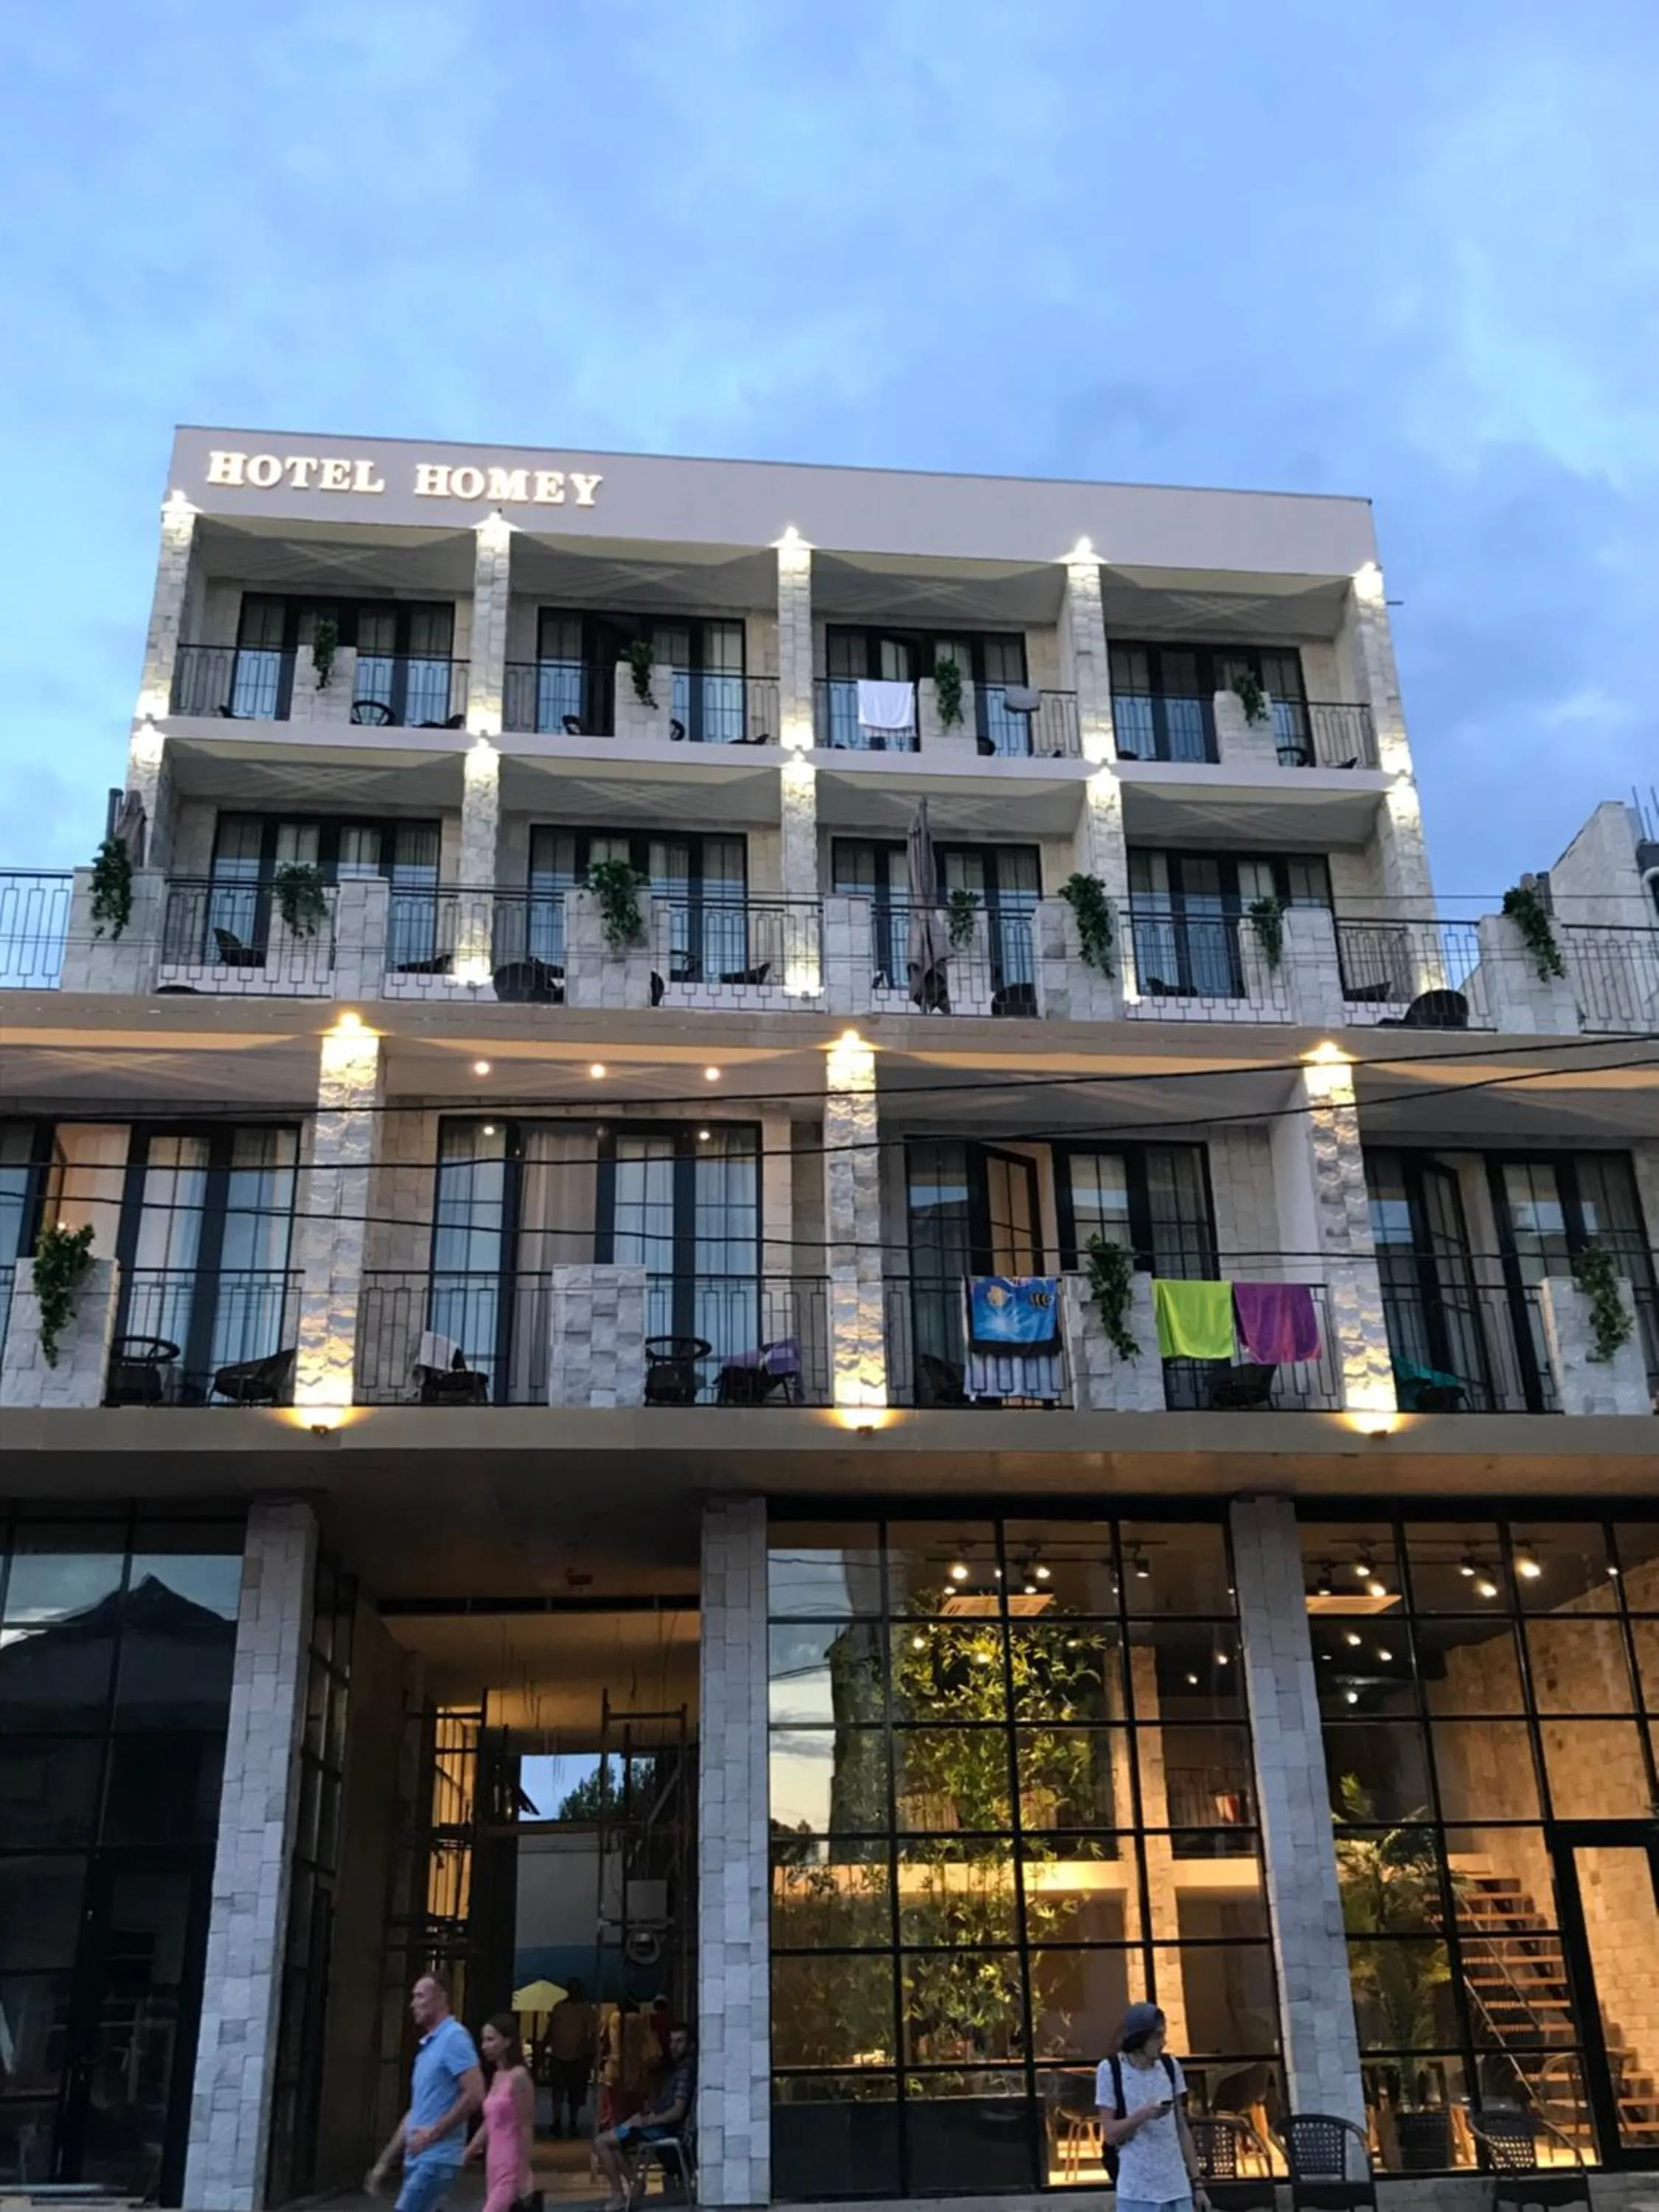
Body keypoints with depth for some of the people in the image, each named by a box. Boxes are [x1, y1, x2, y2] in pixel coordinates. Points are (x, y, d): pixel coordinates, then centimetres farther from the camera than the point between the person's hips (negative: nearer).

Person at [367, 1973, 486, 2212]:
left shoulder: (454, 2038, -10)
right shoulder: (428, 2045, 18)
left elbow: (474, 2095, -19)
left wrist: (434, 2133, -16)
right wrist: (385, 2161, 20)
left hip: (436, 2159, -9)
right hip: (418, 2159, 9)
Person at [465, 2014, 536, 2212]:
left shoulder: (518, 2077, -13)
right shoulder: (497, 2077, 12)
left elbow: (526, 2128, -14)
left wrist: (524, 2173, -15)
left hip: (511, 2168, -8)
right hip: (495, 2166, 8)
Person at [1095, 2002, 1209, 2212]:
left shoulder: (1170, 2066, 7)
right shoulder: (1110, 2070, -7)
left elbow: (1182, 2129, 13)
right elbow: (1110, 2134, -6)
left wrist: (1197, 2182, 10)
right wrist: (1142, 2115, -23)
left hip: (1177, 2188, 4)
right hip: (1137, 2192, -4)